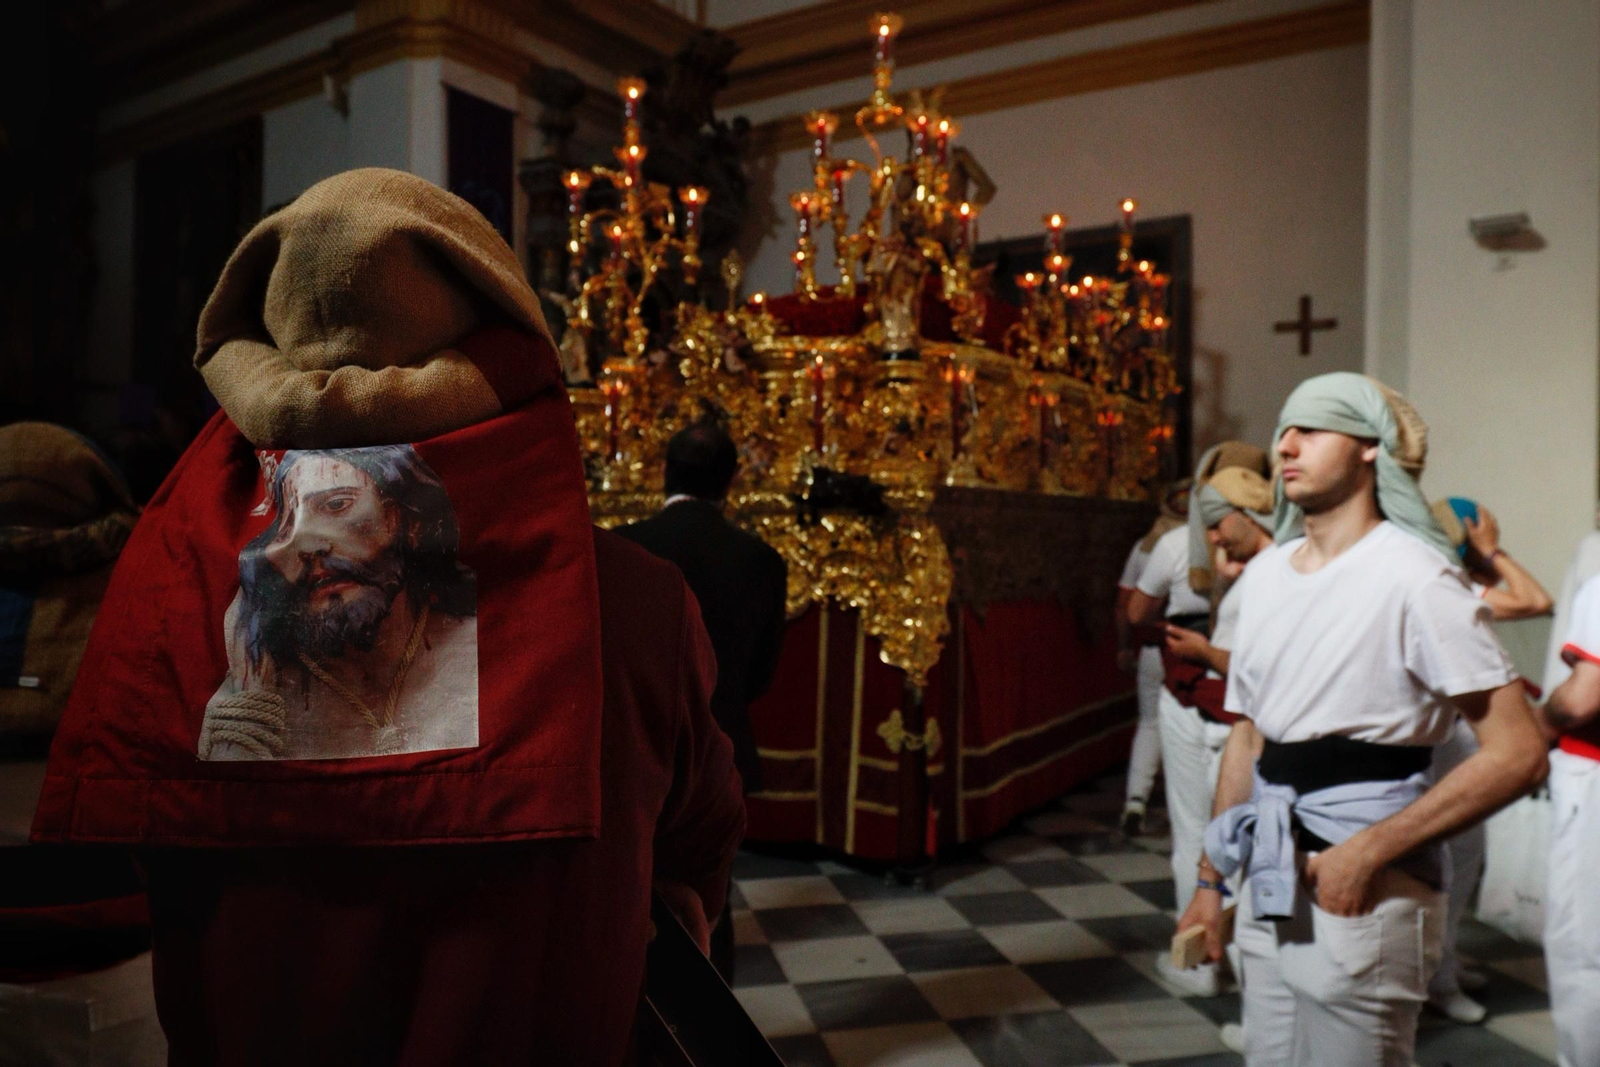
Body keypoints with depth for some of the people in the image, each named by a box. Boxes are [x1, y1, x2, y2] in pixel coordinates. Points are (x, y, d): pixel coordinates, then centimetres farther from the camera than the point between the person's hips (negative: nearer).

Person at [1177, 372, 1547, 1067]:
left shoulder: (1415, 576, -14)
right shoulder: (1267, 573, 7)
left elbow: (1518, 754, -16)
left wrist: (1369, 853, -19)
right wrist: (1210, 881, 13)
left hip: (1364, 896, -6)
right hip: (1271, 883, 7)